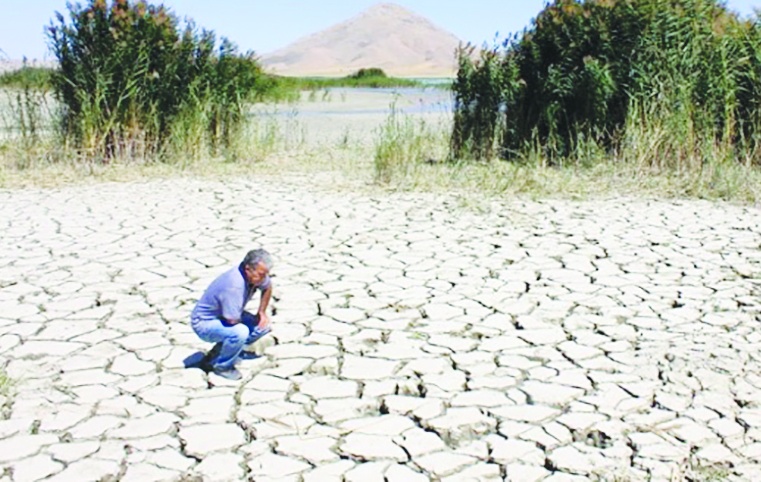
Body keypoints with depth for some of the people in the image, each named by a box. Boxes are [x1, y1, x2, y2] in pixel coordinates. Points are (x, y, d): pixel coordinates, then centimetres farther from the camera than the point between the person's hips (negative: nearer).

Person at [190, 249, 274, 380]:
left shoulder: (255, 275, -10)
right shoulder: (234, 285, -36)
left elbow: (267, 288, 13)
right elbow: (232, 319, -34)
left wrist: (262, 312, 3)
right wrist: (251, 319, -12)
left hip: (225, 316, 9)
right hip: (204, 323, -9)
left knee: (263, 325, 0)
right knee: (240, 332, -34)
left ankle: (221, 350, 11)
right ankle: (221, 365, -8)